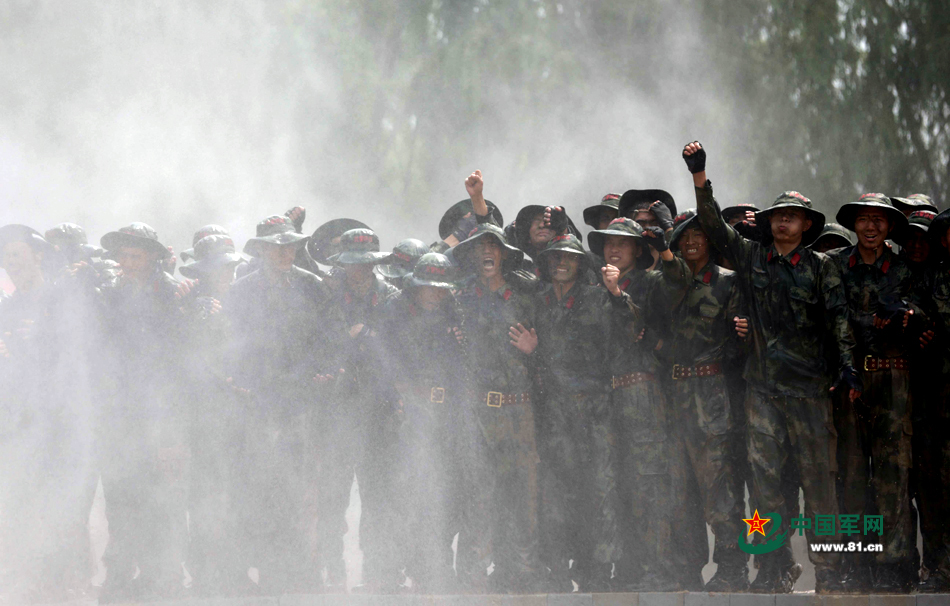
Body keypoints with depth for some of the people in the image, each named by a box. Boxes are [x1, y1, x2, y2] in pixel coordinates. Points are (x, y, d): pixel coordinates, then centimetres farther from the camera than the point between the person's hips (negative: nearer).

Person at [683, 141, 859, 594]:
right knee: (765, 478, -1)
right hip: (762, 385, 2)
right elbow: (714, 226, 6)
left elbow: (838, 316, 1)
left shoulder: (821, 266, 7)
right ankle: (776, 568, 7)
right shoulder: (752, 259, 12)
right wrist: (700, 177, -6)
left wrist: (848, 366, -12)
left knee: (818, 478, -4)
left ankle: (828, 571, 1)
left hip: (808, 385, -2)